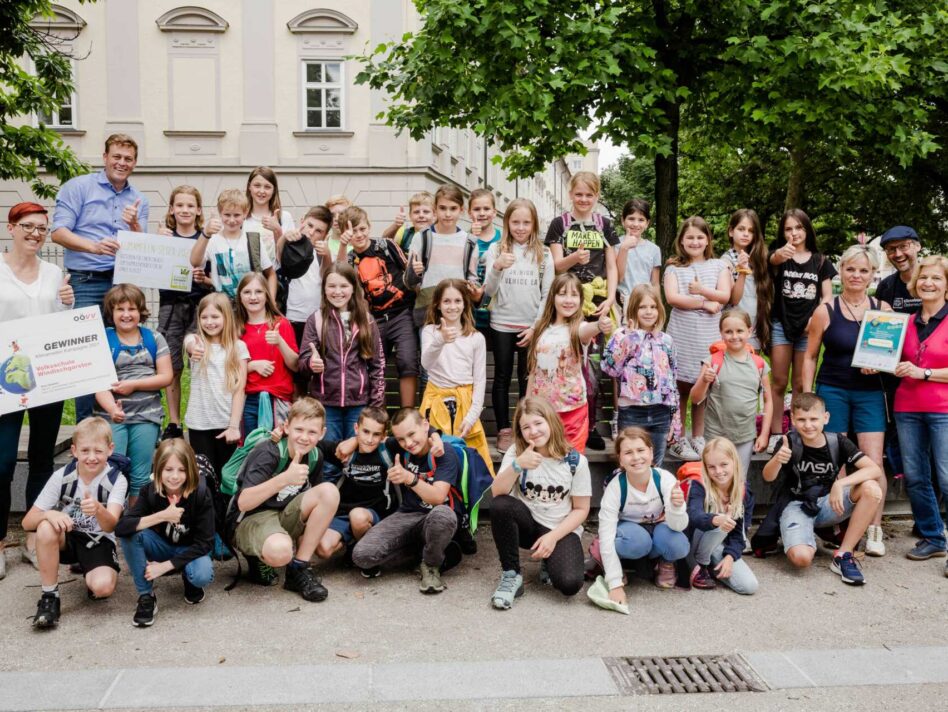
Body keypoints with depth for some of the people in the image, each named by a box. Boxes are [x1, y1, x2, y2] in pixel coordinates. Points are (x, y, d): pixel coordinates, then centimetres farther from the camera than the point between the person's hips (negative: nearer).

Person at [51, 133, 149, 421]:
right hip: (87, 282, -4)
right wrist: (94, 246, -24)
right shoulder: (78, 187, 1)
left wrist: (134, 225, -12)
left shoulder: (139, 200, 14)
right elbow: (58, 232, -8)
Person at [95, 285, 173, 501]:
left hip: (146, 416, 1)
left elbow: (166, 377, 2)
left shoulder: (154, 339, 8)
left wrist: (133, 384, -10)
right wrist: (112, 408, -25)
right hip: (112, 416, -1)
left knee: (140, 476, 5)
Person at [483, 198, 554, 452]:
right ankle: (504, 430, 14)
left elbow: (547, 294, 2)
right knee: (502, 378, 7)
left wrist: (536, 327, -5)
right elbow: (489, 292, -6)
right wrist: (497, 267, -25)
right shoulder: (496, 250, -1)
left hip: (531, 326, 0)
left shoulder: (543, 254, 2)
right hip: (502, 325, 0)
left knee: (528, 379, 7)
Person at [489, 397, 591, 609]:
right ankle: (511, 575, -14)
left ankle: (550, 563, 11)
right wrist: (517, 465, -36)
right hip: (527, 524, 1)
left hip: (561, 530, -1)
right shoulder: (516, 452, -6)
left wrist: (553, 537, -16)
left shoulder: (576, 461, -9)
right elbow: (497, 493, -20)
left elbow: (581, 509, -4)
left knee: (569, 583, -28)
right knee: (500, 505, -32)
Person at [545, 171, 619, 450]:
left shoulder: (604, 225, 11)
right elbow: (557, 265, 0)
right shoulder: (559, 224, 5)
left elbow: (611, 267, 10)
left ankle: (590, 426, 10)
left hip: (597, 303, 2)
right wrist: (574, 257, -22)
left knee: (592, 364, 1)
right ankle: (567, 425, 5)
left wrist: (610, 299, -3)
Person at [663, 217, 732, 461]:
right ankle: (677, 440, 8)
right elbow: (672, 298, -9)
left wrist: (700, 289, -9)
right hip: (682, 337, -1)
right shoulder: (674, 268, 7)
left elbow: (724, 296, -2)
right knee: (681, 388, 1)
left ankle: (698, 438, 17)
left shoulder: (718, 266, 11)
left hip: (709, 338, 2)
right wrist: (705, 303, -9)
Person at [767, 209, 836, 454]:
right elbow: (773, 259, -24)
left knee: (801, 384, 6)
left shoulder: (820, 261, 8)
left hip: (808, 328, 1)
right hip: (781, 325, -1)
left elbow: (827, 296, 7)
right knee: (779, 381, 1)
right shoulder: (779, 255, 2)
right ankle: (776, 434, 7)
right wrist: (780, 254, -49)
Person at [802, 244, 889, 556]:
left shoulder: (883, 309, 4)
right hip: (832, 391, -1)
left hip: (869, 393, 1)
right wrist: (807, 398, -3)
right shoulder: (825, 311, -2)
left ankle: (874, 531, 7)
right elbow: (810, 357, 2)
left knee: (873, 463, -5)